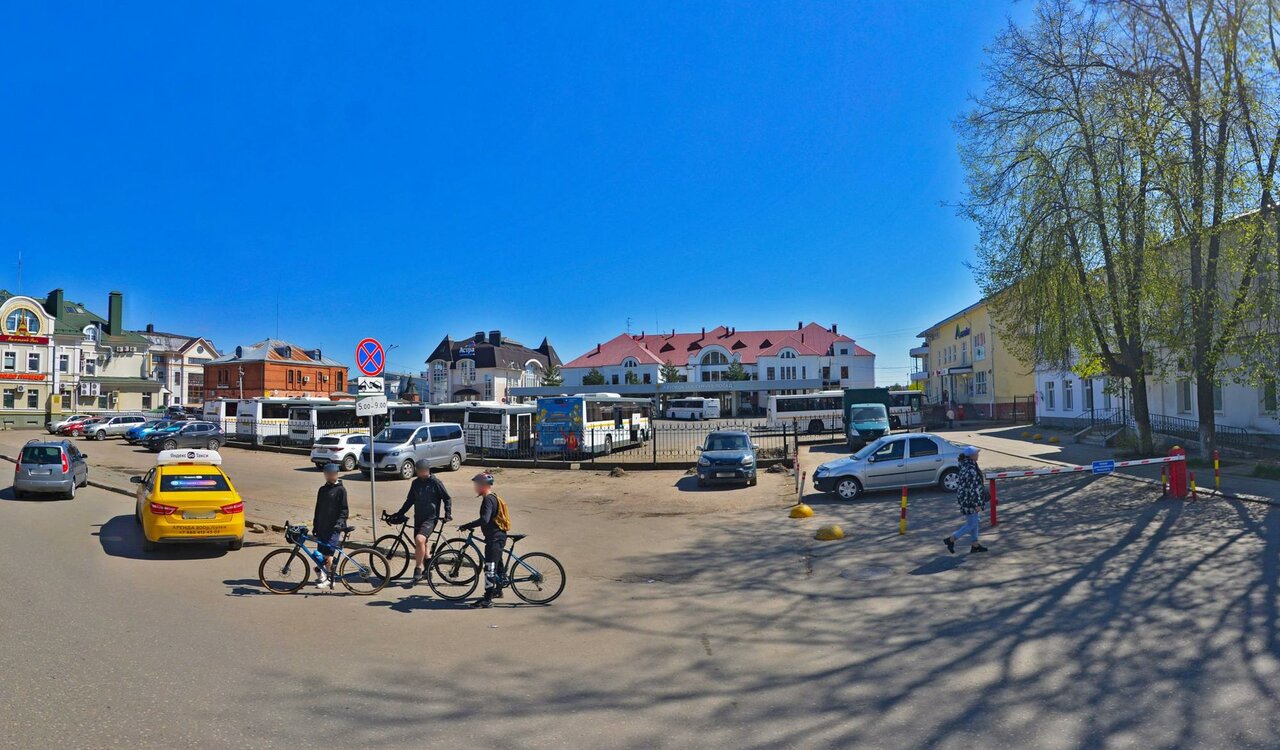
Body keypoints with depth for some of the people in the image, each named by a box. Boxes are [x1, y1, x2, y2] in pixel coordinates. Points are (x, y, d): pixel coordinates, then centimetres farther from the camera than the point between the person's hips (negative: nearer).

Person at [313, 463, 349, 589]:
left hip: (333, 527, -6)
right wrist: (315, 525, 19)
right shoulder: (322, 490, 14)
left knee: (328, 553, -11)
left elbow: (343, 509, -6)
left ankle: (329, 578, -4)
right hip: (322, 526, 6)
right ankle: (322, 574, 18)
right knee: (321, 552, 7)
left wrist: (340, 522, -19)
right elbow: (318, 509, 20)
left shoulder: (340, 490, -4)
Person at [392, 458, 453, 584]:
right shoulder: (416, 482, 9)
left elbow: (447, 499, -3)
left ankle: (418, 569, -16)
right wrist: (399, 514, 14)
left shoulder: (435, 482, -7)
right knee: (422, 544, 13)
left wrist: (448, 514, -13)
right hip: (418, 518, 7)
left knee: (420, 540, -26)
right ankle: (426, 569, 31)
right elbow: (409, 501, 18)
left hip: (430, 518, -7)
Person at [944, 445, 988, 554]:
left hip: (965, 499, 10)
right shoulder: (971, 469, -25)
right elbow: (973, 488, -24)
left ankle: (975, 545, 27)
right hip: (969, 500, -10)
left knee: (975, 521, 18)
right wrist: (978, 504, -21)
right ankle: (951, 540, 4)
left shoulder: (966, 465, 6)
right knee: (972, 524, 0)